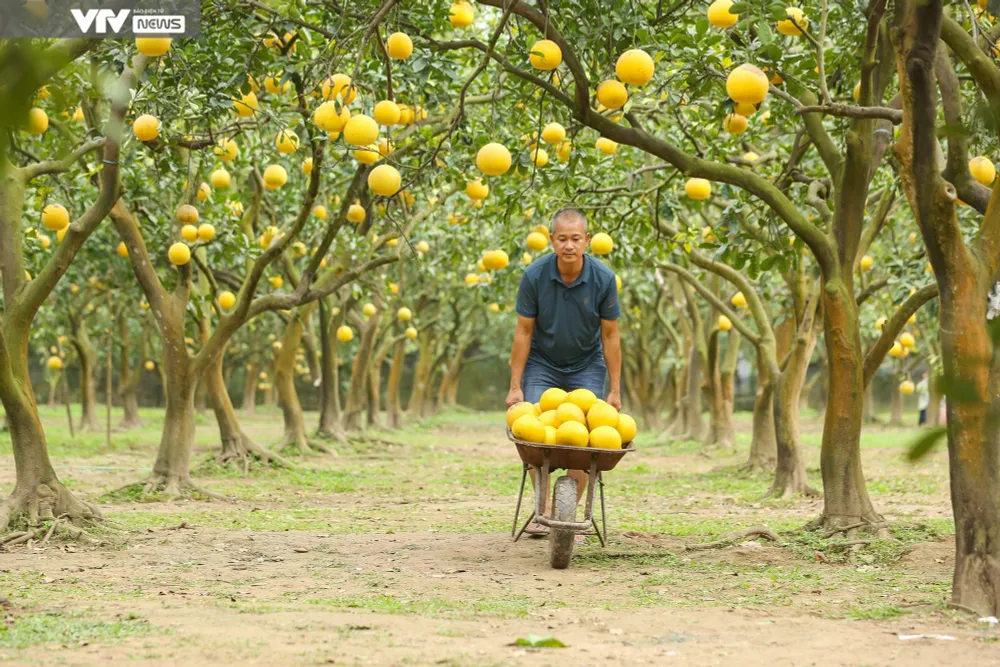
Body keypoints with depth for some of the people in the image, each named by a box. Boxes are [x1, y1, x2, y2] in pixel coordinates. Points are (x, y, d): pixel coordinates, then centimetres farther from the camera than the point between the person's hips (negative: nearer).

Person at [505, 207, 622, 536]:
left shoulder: (603, 279, -18)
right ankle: (544, 509, 1)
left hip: (587, 366, 0)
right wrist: (515, 386, -11)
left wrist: (615, 390, -8)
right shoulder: (535, 275, -19)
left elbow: (610, 336, -9)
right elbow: (523, 332, -11)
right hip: (542, 364, 0)